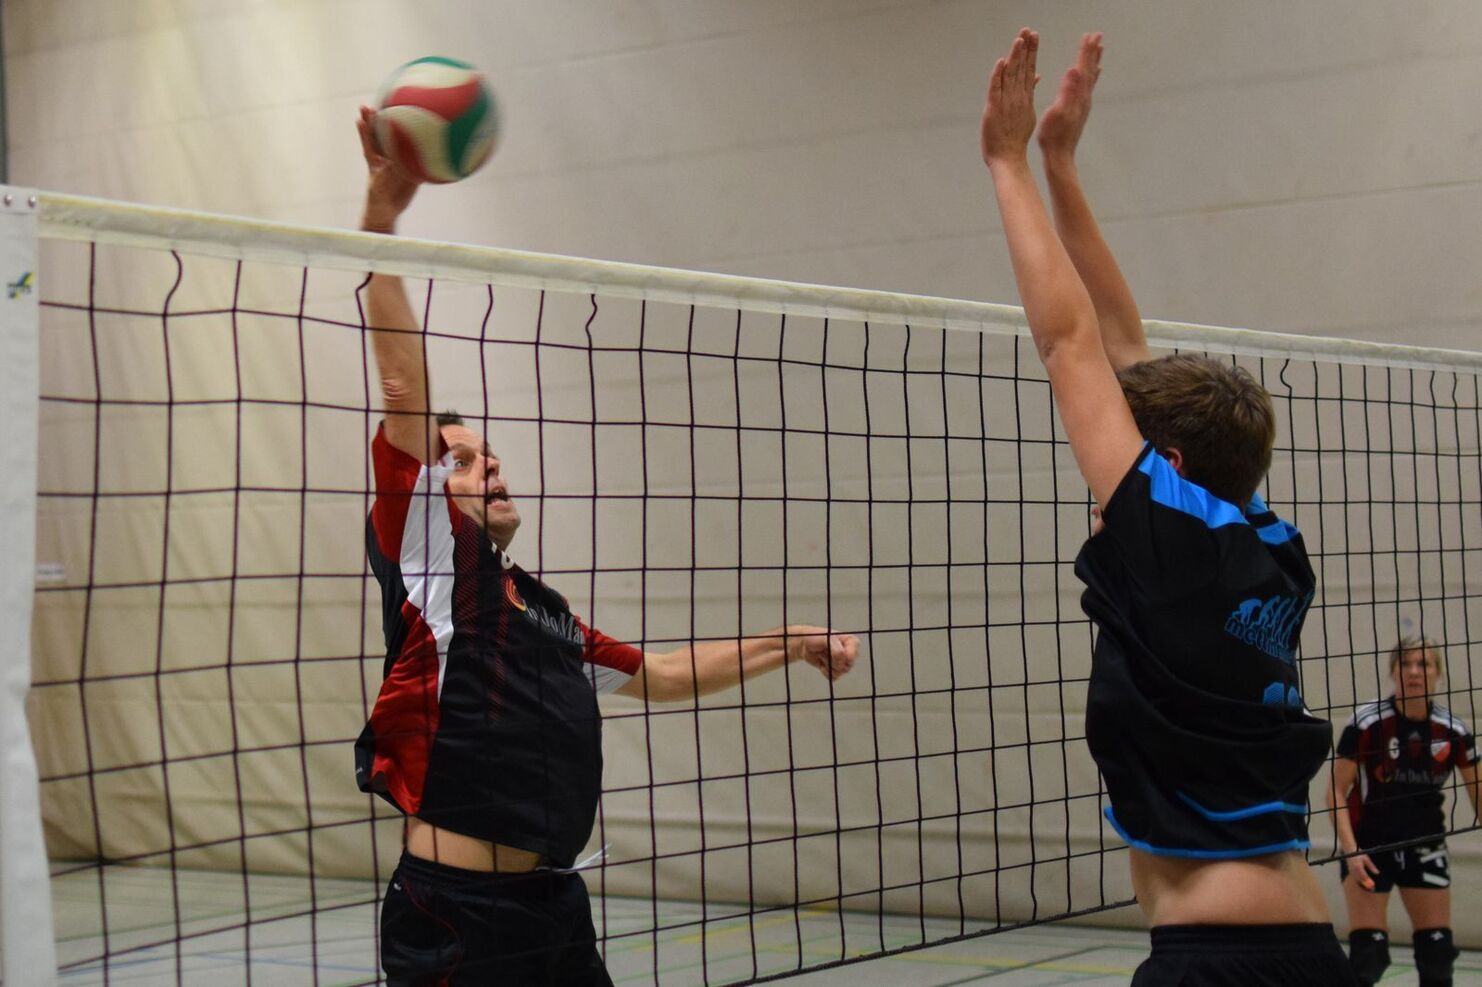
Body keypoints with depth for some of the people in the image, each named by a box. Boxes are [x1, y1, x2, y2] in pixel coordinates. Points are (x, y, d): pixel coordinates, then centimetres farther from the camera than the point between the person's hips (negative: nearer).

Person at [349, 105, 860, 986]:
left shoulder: (543, 608, 20)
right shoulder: (433, 561, -1)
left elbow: (660, 675, 35)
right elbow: (404, 388, -12)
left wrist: (791, 645, 39)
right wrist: (381, 217, -19)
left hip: (557, 907, 8)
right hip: (458, 914, -8)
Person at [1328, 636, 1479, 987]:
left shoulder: (1453, 731, -6)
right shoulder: (1366, 723, -16)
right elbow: (1336, 792, -11)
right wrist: (1350, 850, -21)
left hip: (1425, 848, 4)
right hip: (1368, 847, -3)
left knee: (1437, 951, 4)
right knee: (1366, 952, -11)